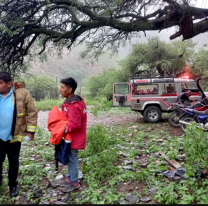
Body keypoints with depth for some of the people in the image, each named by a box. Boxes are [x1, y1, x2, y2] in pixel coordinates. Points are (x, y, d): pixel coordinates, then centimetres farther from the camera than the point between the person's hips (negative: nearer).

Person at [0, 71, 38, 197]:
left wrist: (30, 131, -8)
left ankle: (13, 185, 37)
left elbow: (32, 112, -8)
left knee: (13, 162, 15)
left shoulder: (22, 94, -14)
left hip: (14, 136, -2)